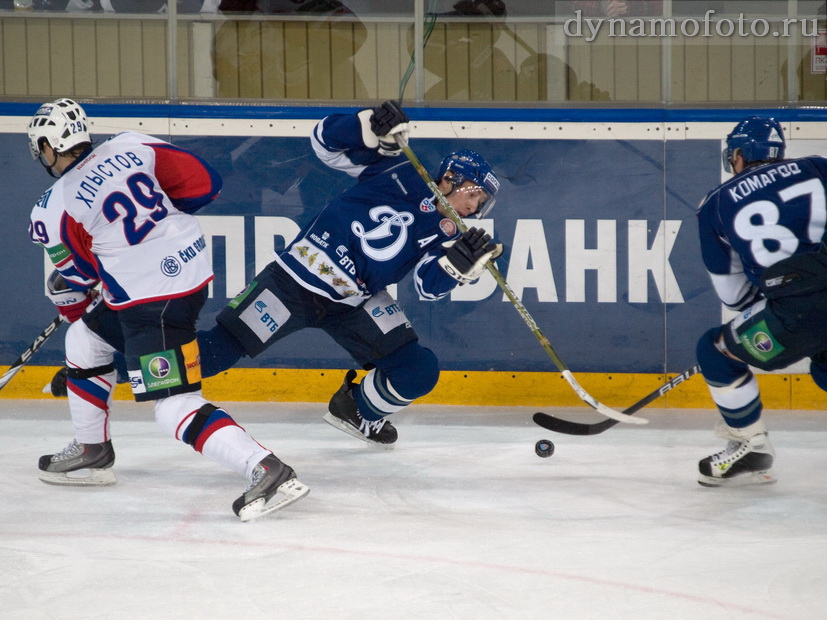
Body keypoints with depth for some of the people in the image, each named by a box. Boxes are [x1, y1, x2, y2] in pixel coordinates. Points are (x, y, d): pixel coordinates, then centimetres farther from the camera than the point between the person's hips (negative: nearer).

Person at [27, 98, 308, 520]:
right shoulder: (130, 147, 4)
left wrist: (73, 305, 27)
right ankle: (91, 453, 37)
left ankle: (267, 471, -25)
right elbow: (203, 184, 6)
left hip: (152, 302, -9)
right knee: (84, 341, 25)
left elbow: (71, 285, 3)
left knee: (175, 406, -11)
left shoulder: (54, 210, -8)